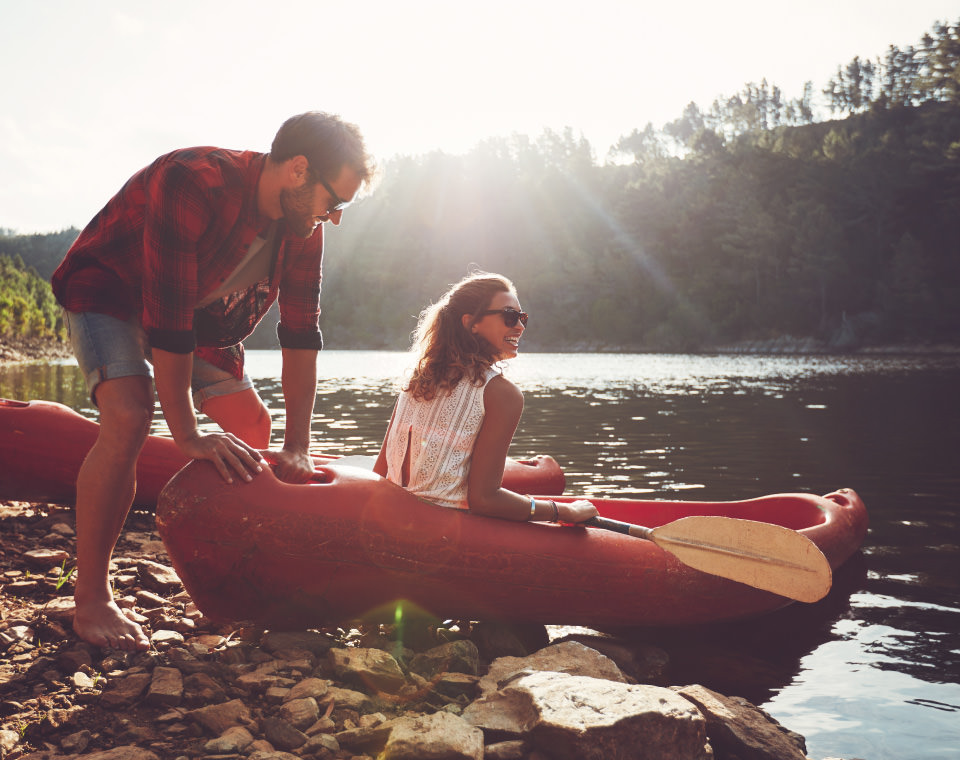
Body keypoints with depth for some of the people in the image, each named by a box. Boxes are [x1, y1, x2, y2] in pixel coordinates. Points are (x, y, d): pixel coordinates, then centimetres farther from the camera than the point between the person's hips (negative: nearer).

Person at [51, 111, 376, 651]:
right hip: (110, 295, -7)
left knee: (254, 427, 2)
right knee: (130, 417, -28)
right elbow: (167, 320, -38)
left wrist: (297, 447, -20)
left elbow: (301, 332, -15)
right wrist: (187, 436, -36)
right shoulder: (191, 184, -37)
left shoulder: (304, 224, -15)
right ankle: (91, 599, -17)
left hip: (202, 314, 7)